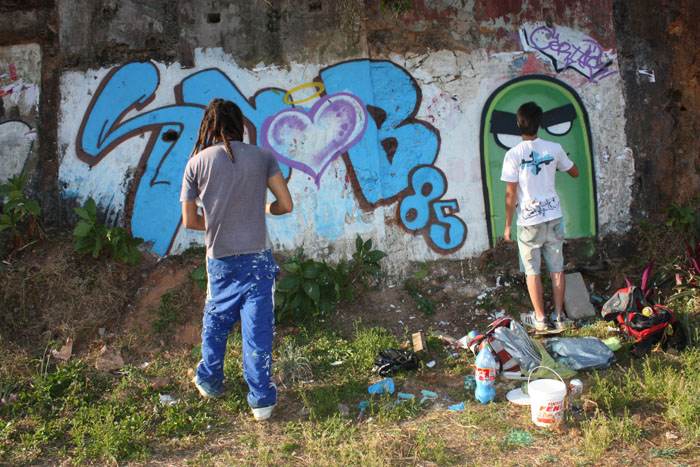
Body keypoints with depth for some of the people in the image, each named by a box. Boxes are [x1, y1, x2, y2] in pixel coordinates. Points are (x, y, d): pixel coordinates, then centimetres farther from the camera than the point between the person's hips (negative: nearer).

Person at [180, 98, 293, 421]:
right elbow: (286, 205, -4)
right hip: (257, 257, -1)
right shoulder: (262, 156, -3)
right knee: (258, 328, 5)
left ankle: (210, 382, 38)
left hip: (220, 259, 1)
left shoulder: (197, 162, -3)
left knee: (215, 322, 21)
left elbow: (189, 220, 0)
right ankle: (261, 400, 13)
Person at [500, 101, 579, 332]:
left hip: (529, 220, -3)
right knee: (556, 268, 12)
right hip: (554, 217, 3)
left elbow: (511, 194, -9)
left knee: (532, 271, 8)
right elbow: (575, 173, 16)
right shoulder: (554, 148, -1)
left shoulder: (513, 154, -10)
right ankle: (559, 316, 19)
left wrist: (508, 225, 0)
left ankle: (540, 318, 15)